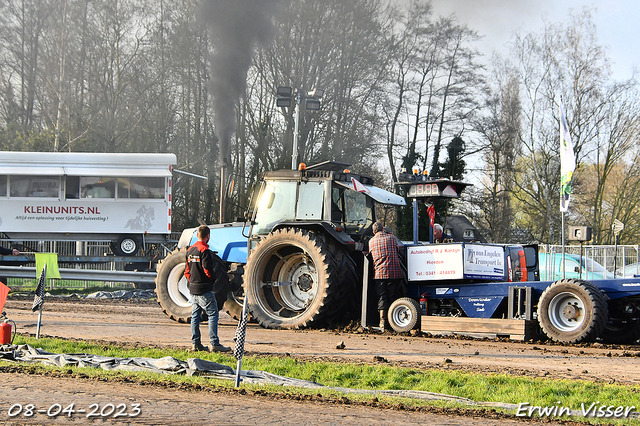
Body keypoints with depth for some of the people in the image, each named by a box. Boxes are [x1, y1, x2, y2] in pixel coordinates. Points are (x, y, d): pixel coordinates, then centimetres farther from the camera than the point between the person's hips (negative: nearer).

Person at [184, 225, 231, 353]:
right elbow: (208, 270, -19)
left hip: (193, 289, 8)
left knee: (195, 316, 11)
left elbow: (187, 271, 15)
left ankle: (196, 343, 13)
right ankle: (214, 344, -9)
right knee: (213, 314, -5)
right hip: (204, 289, -8)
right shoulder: (204, 251, -15)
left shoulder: (190, 250, 11)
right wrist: (214, 277, 0)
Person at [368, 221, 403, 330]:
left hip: (379, 273, 1)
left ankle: (382, 321, -5)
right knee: (393, 297, 5)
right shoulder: (392, 238, 6)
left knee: (382, 298, 4)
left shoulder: (371, 241, 8)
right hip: (394, 272, -1)